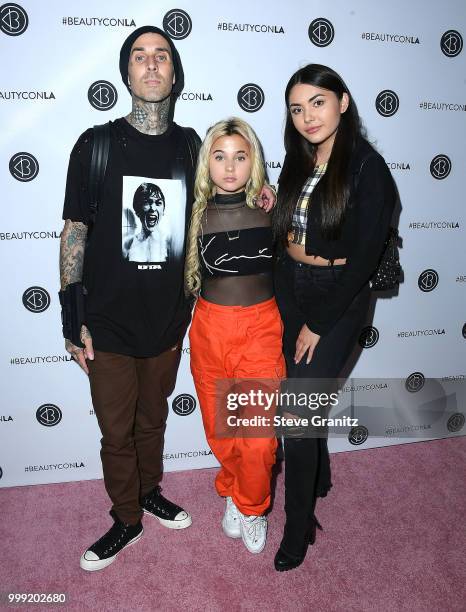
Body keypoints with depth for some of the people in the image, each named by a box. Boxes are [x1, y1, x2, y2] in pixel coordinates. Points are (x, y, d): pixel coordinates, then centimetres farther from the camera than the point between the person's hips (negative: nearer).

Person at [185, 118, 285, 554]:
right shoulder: (195, 214, -2)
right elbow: (182, 278, 5)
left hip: (262, 326, -1)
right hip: (210, 327, 2)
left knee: (260, 435, -2)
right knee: (220, 427, 14)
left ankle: (250, 506, 28)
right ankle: (232, 491, 43)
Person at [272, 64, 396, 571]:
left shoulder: (368, 167, -14)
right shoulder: (297, 161, 6)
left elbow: (364, 257, -16)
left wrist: (319, 323, -14)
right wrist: (280, 298, -4)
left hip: (337, 300, -6)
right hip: (289, 291, 6)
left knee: (299, 410, -5)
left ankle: (299, 524, 17)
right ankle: (319, 477, 44)